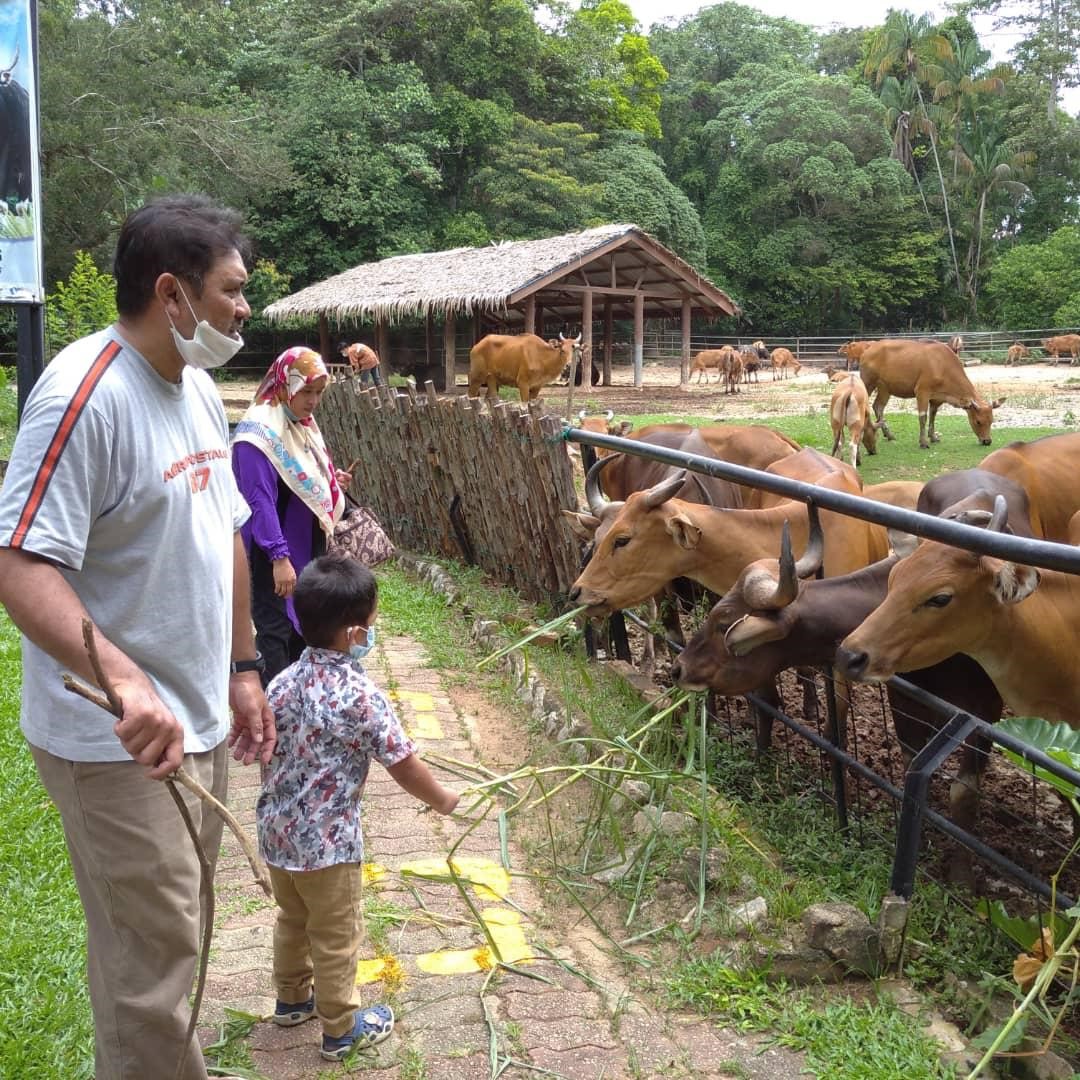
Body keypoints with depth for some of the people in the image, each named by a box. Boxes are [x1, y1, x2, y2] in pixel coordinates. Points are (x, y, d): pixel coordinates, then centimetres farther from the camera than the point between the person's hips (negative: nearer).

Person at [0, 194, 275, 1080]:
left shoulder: (199, 389, 8)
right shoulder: (86, 394, -21)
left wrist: (242, 668, 16)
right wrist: (127, 682, -39)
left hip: (200, 724, 9)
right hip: (121, 743, -9)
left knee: (179, 934, 22)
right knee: (150, 957, 1)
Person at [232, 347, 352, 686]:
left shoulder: (303, 424, 9)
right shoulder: (260, 432, -20)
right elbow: (260, 501, -24)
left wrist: (332, 482, 5)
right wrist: (279, 556, -27)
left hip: (308, 547, 9)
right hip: (274, 555, -9)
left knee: (304, 627, 17)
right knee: (275, 631, -2)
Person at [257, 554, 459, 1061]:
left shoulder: (285, 681, -4)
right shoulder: (360, 694, -23)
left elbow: (266, 749, 7)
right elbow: (404, 766, -17)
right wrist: (445, 801, 0)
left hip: (276, 829, 7)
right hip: (327, 841, -7)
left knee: (293, 919, 27)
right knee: (335, 938, 11)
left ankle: (292, 999, 46)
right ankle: (341, 1030, 27)